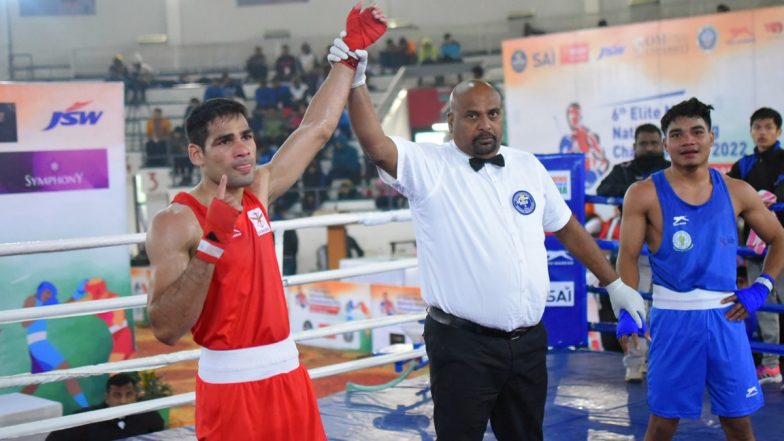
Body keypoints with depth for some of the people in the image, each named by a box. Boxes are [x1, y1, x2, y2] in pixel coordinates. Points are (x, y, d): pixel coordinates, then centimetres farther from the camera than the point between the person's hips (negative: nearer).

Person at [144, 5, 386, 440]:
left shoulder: (258, 193, 5)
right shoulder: (175, 224, -14)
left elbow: (317, 129, 13)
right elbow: (166, 329, -21)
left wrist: (351, 51, 15)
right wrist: (209, 246, -30)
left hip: (288, 375, 6)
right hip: (231, 387, -6)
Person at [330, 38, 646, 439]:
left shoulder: (528, 166, 9)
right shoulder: (428, 166, -6)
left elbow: (568, 228, 17)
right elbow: (376, 145, -24)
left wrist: (615, 284, 20)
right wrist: (355, 81, -34)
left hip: (529, 341, 5)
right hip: (462, 345, -5)